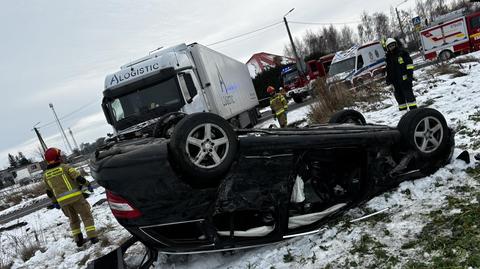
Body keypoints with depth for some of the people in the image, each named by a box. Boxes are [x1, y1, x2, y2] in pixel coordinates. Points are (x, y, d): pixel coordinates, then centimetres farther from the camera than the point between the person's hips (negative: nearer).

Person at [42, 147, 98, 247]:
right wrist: (88, 184, 3)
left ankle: (78, 240, 20)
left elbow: (49, 192, 15)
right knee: (86, 216, 6)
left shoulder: (46, 175, 7)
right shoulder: (64, 167, -6)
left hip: (63, 201, 4)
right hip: (75, 196, -4)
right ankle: (92, 237, -2)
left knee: (73, 220, 21)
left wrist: (54, 202, 26)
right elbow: (78, 177, -12)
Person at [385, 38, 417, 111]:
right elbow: (388, 69, 22)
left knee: (408, 93, -7)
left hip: (405, 77, -6)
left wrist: (410, 73, -13)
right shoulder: (389, 57, 15)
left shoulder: (402, 52, -1)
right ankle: (402, 109, 18)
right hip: (395, 80, 6)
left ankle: (413, 108, -3)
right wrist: (388, 78, 17)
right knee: (398, 95, 9)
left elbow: (409, 63, -5)